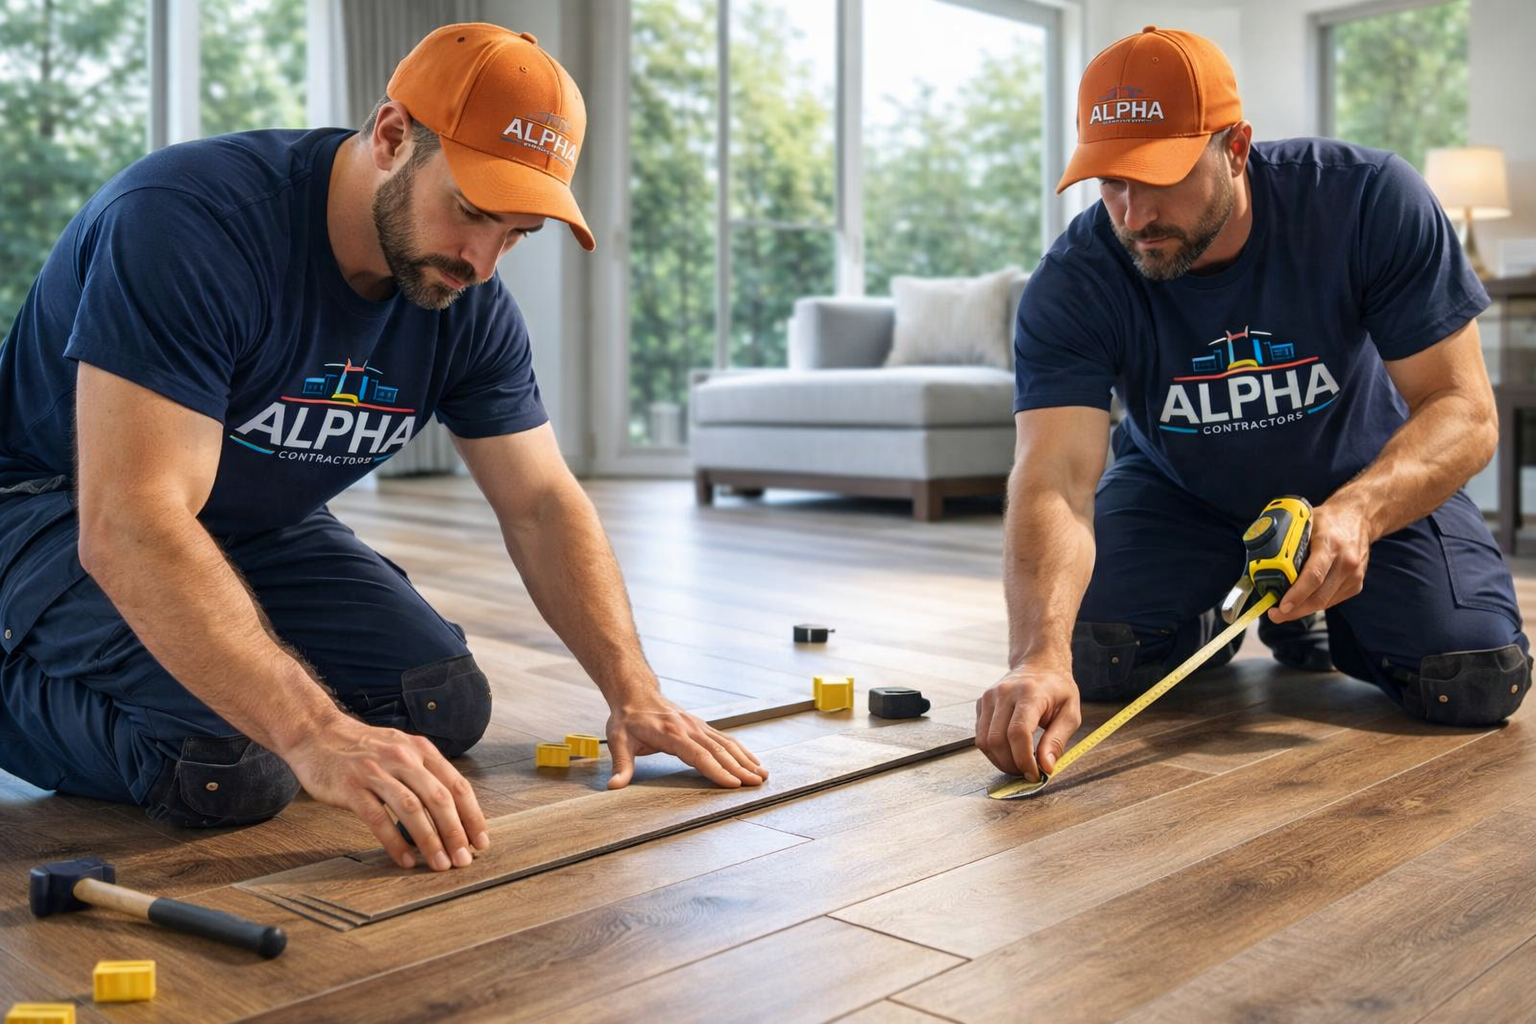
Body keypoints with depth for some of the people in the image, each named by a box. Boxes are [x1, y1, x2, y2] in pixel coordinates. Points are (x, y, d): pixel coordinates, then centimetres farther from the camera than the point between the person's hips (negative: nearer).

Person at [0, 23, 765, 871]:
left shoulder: (470, 307, -10)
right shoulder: (188, 221, -31)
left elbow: (541, 504, -4)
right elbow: (128, 524, -39)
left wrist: (633, 694, -17)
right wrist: (317, 735, -48)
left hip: (258, 529, 7)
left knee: (447, 709, -7)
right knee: (228, 764, -28)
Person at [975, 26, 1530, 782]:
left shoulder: (1370, 200, -27)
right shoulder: (1072, 285, -27)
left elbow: (1463, 409, -25)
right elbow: (1055, 478, -39)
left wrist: (1356, 512, -47)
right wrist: (1039, 655, -57)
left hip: (1364, 476, 0)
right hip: (1178, 489, 0)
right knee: (1094, 662, -21)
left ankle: (1310, 614, 16)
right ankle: (1203, 619, 16)